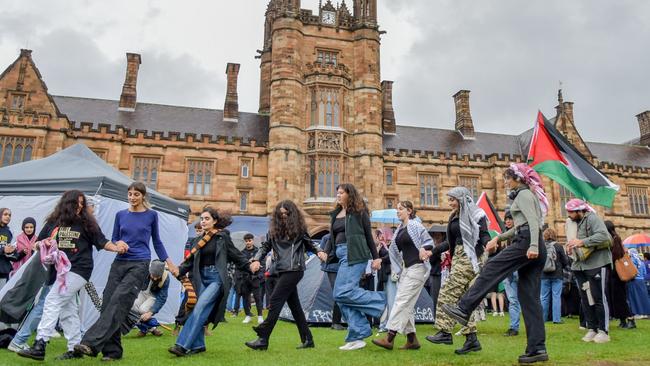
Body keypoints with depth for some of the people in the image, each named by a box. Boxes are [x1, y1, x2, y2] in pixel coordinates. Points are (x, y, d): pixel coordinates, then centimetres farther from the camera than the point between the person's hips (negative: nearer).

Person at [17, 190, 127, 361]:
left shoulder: (86, 223, 1)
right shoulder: (53, 222, 10)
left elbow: (102, 241, 3)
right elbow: (38, 243, 16)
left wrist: (116, 248, -13)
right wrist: (45, 243, -6)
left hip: (77, 270, -5)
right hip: (60, 270, 5)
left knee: (52, 301, -16)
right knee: (67, 310, 10)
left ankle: (40, 346, -17)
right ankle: (75, 349, 18)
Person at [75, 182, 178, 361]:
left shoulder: (152, 215, 4)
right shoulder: (120, 215, 11)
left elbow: (157, 242, 11)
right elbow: (113, 239, 15)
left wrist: (169, 262, 8)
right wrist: (118, 244, -8)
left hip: (139, 265, -4)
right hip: (119, 263, 4)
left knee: (118, 302, -19)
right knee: (107, 304, -1)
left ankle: (91, 343, -26)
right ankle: (112, 350, 9)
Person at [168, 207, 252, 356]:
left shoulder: (222, 237, -1)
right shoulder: (200, 240, 14)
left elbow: (236, 255, 1)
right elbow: (191, 260, 10)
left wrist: (249, 266, -11)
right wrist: (179, 271, -6)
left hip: (216, 278, -6)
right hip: (202, 278, 6)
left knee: (200, 308, -17)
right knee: (200, 311, 2)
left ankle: (183, 345, -19)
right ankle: (198, 345, 14)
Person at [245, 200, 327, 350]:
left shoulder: (299, 228, 0)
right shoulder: (274, 230, 10)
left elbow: (309, 245, 10)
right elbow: (265, 247, 12)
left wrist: (319, 252, -9)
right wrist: (256, 260, -5)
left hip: (294, 270, -6)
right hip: (282, 271, 6)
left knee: (275, 300, -11)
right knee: (294, 304, 9)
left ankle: (263, 339, -7)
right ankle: (307, 339, 18)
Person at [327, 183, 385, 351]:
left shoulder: (358, 211, -1)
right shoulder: (335, 214, 18)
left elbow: (369, 235, 0)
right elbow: (333, 237, 21)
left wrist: (376, 257, -3)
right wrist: (328, 254, 8)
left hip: (355, 255, -8)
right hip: (342, 255, 8)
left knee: (342, 292, -19)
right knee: (343, 296, 3)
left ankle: (381, 301, -4)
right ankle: (357, 337, 9)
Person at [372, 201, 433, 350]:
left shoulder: (415, 225, -6)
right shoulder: (399, 230, 16)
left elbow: (429, 241, -7)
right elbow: (395, 251, 22)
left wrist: (424, 249, -25)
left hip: (417, 268, -8)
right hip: (406, 269, 8)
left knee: (402, 301, -13)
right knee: (406, 305, 7)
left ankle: (389, 338, -14)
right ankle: (412, 340, 14)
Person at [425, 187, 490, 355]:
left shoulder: (476, 215, -4)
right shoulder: (455, 217, 18)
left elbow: (485, 236, -11)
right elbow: (451, 241, 21)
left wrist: (486, 244, -33)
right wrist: (433, 251, 17)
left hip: (468, 258, -8)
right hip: (458, 257, 8)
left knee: (449, 292, -11)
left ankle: (445, 332, -7)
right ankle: (471, 339, 7)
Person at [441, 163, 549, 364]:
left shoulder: (523, 194, 0)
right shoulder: (527, 194, 29)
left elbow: (533, 221, -15)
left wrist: (533, 246, -26)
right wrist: (498, 238, 30)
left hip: (526, 244, -10)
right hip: (537, 251, 10)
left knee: (491, 270, -11)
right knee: (529, 297, 4)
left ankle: (463, 310, -13)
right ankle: (537, 349, 3)